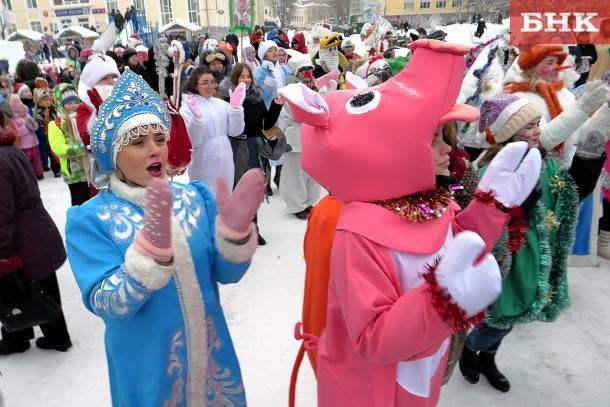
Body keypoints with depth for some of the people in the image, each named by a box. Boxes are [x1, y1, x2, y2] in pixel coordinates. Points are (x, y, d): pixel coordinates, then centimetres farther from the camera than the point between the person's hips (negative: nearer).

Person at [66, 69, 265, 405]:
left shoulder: (196, 197, -6)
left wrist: (234, 227, -27)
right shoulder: (89, 219, -14)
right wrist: (152, 245, -38)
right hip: (148, 364, -3)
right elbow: (108, 307, -22)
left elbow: (227, 274, -7)